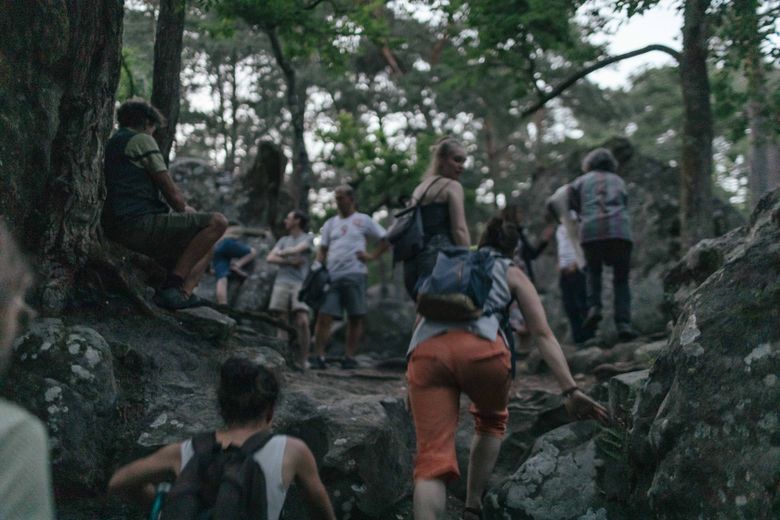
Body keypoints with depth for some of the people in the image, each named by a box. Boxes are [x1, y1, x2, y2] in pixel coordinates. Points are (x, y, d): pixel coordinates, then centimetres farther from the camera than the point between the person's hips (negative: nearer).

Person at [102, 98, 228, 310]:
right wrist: (184, 209, 15)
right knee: (217, 222, -14)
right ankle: (173, 286, -16)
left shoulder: (111, 145, 27)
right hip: (140, 224, -10)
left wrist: (182, 209, 19)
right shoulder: (141, 140, -2)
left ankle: (184, 293, -6)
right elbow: (172, 193, -7)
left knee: (206, 245, 22)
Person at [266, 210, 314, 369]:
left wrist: (281, 253, 9)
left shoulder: (307, 239, 9)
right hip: (281, 283, 4)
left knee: (302, 322, -18)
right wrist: (289, 262, -5)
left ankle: (302, 360, -14)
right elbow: (270, 258, 9)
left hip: (299, 284, -4)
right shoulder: (283, 240, 22)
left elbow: (295, 250, -10)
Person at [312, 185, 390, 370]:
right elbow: (322, 250, 16)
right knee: (323, 316, -7)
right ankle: (319, 357, -6)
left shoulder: (363, 220, 8)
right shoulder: (330, 223, 18)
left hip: (355, 275, -2)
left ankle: (350, 357, 6)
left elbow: (386, 240, 8)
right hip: (331, 276, 2)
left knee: (355, 318, 0)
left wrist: (372, 256, -4)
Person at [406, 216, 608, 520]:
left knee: (433, 459, -5)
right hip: (480, 347, -1)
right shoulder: (512, 274, 27)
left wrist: (412, 386, 48)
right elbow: (543, 334, 15)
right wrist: (570, 391, 8)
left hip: (425, 352, 2)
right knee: (491, 420, 31)